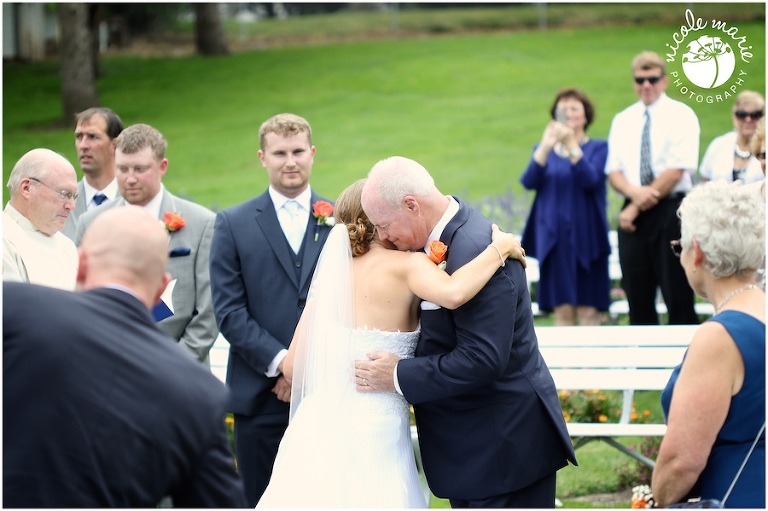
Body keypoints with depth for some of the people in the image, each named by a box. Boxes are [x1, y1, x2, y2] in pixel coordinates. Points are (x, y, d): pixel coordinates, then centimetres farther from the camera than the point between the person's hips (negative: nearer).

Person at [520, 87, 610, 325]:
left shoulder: (598, 148, 5)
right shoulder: (544, 149, 12)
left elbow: (591, 180, -13)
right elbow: (528, 182, -5)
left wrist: (571, 145, -23)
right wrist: (546, 146, -18)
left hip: (585, 236, -2)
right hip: (554, 237, 2)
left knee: (588, 310, -4)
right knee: (562, 310, -1)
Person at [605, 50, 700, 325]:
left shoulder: (680, 115, -1)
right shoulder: (622, 120, 15)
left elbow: (677, 170, -10)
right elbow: (614, 171, 9)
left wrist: (637, 207, -10)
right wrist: (634, 192, -14)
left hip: (670, 212, -5)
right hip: (634, 213, 5)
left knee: (678, 296, -6)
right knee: (638, 297, 4)